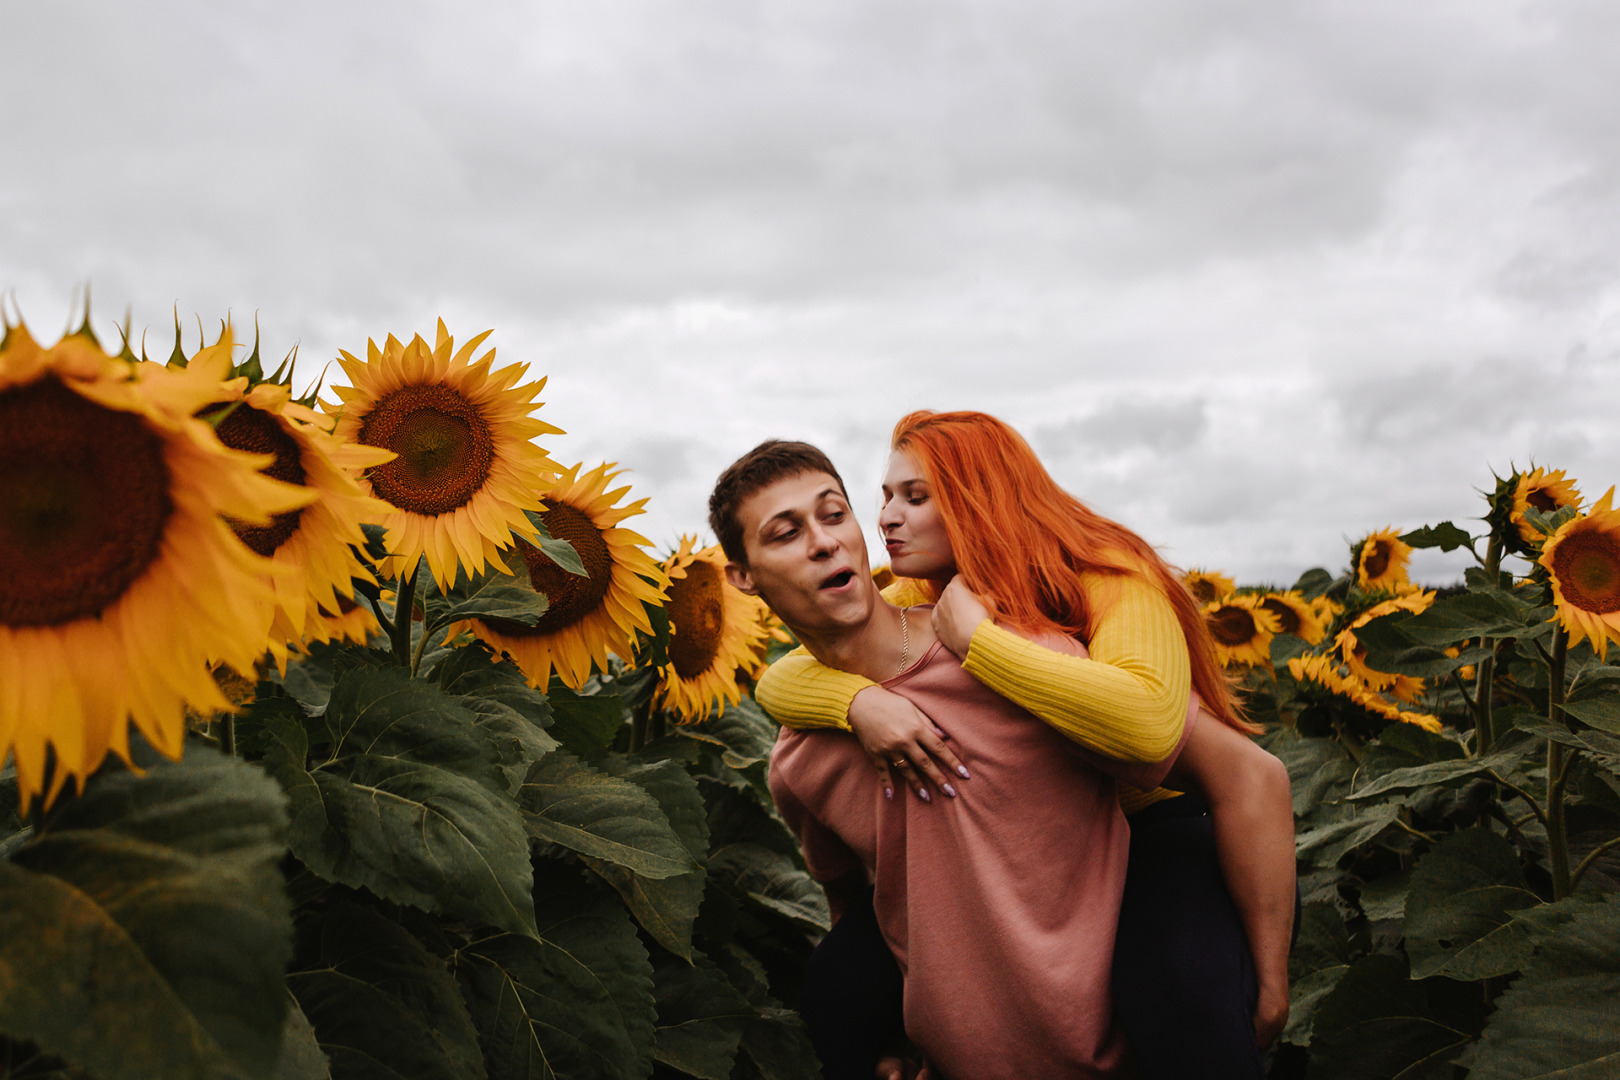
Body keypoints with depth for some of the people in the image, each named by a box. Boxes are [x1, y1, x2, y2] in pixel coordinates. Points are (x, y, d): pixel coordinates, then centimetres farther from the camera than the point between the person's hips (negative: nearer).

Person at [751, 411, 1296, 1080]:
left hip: (1148, 832, -5)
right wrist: (861, 700, -34)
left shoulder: (1111, 581, -21)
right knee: (840, 986, -8)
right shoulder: (915, 606, -3)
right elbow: (779, 681, -12)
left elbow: (1147, 724, -42)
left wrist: (974, 636, -36)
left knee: (1188, 1001, -35)